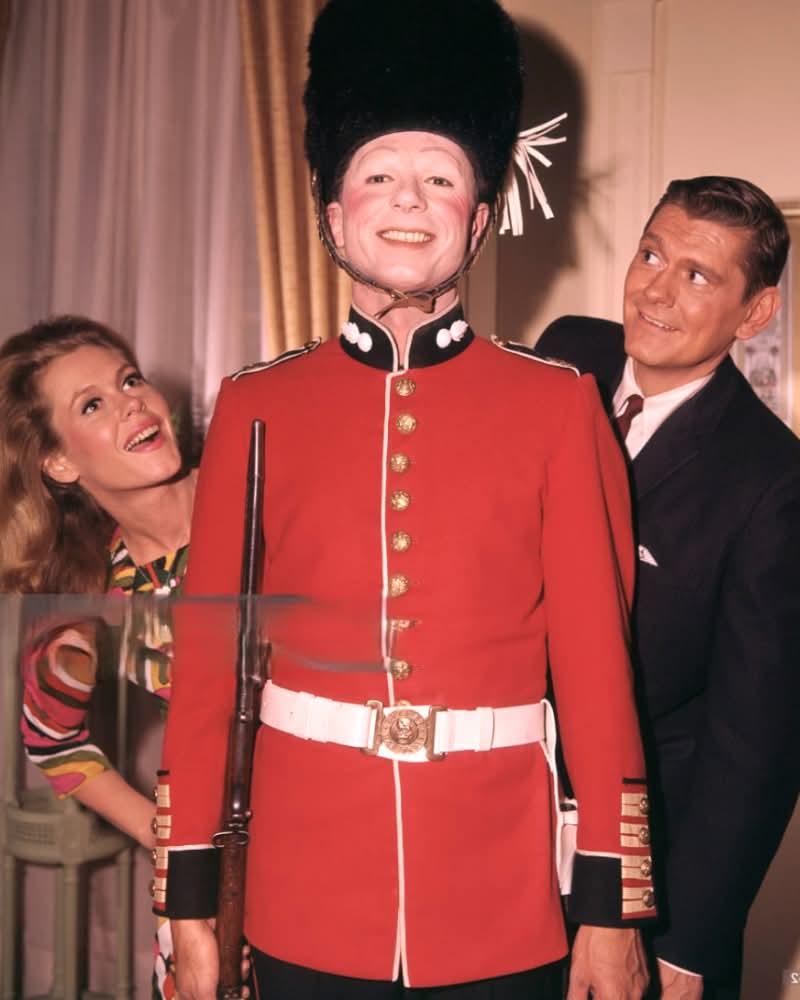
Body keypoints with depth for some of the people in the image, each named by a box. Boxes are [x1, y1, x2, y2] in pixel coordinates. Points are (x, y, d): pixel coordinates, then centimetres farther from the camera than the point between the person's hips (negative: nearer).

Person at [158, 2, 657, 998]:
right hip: (305, 909, 1)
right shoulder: (256, 407, 0)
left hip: (503, 907, 0)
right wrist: (190, 903, 1)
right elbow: (207, 661, 2)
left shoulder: (558, 405, -3)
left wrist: (612, 908, -4)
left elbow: (598, 663, -3)